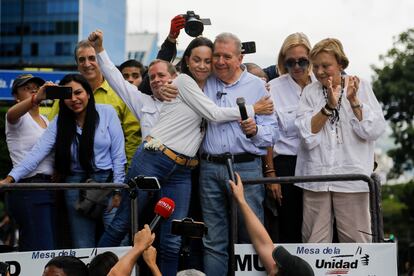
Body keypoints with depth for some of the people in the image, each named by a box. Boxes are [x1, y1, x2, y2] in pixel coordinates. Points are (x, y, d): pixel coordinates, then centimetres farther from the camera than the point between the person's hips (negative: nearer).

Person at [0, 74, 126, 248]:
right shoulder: (59, 122, 5)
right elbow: (36, 153, -5)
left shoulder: (106, 112, 1)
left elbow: (118, 153, 1)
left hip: (106, 180, -2)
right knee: (82, 247, 0)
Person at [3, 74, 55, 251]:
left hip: (49, 187, 7)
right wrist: (36, 99, -46)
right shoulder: (20, 118, -1)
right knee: (43, 250, -17)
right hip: (28, 188, -7)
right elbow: (12, 114, -27)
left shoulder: (46, 120, 22)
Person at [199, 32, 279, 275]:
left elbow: (273, 131, 3)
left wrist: (255, 130, -16)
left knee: (251, 235, -2)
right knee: (214, 241, 6)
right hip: (210, 167, 3)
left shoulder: (256, 85, 5)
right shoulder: (204, 84, 11)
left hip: (246, 166, -2)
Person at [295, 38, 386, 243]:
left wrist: (353, 100, -9)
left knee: (355, 241, -1)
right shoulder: (309, 92, 8)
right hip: (316, 177, 1)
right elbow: (308, 136, -5)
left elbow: (374, 131, -2)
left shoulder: (360, 87, 6)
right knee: (314, 243, 2)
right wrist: (329, 105, -12)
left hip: (352, 177, -1)